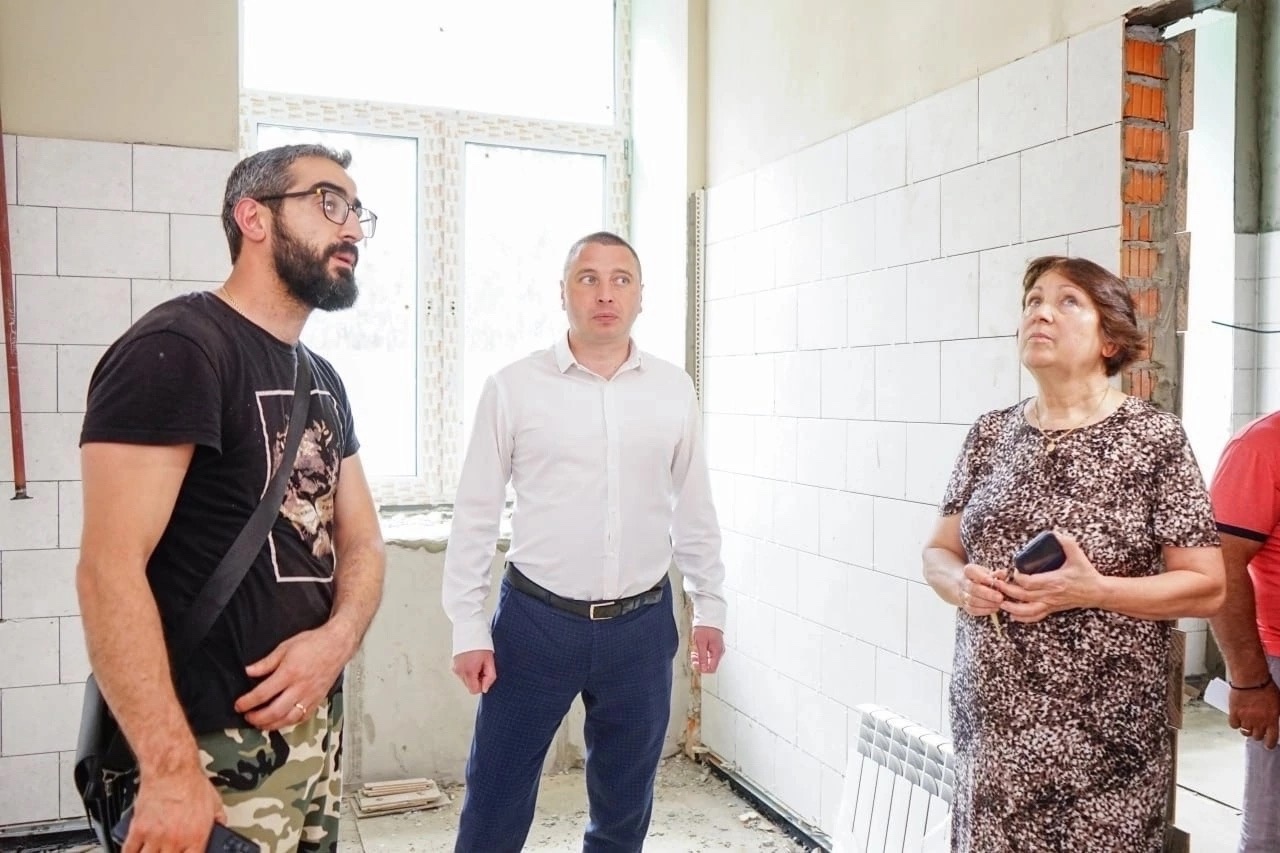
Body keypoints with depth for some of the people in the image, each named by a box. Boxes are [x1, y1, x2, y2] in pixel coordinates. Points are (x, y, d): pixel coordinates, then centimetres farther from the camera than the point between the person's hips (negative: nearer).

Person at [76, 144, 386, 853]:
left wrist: (336, 639, -10)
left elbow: (361, 541, 10)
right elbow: (109, 567, -21)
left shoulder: (323, 381, 12)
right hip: (219, 744, -8)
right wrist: (170, 771, -23)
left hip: (317, 720, 8)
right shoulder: (175, 348, -14)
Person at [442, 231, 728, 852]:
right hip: (536, 621, -2)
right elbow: (475, 515, -2)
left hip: (642, 625, 3)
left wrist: (709, 604, 11)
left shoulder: (674, 389, 2)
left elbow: (693, 507, 10)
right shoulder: (513, 387, -6)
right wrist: (468, 628, -4)